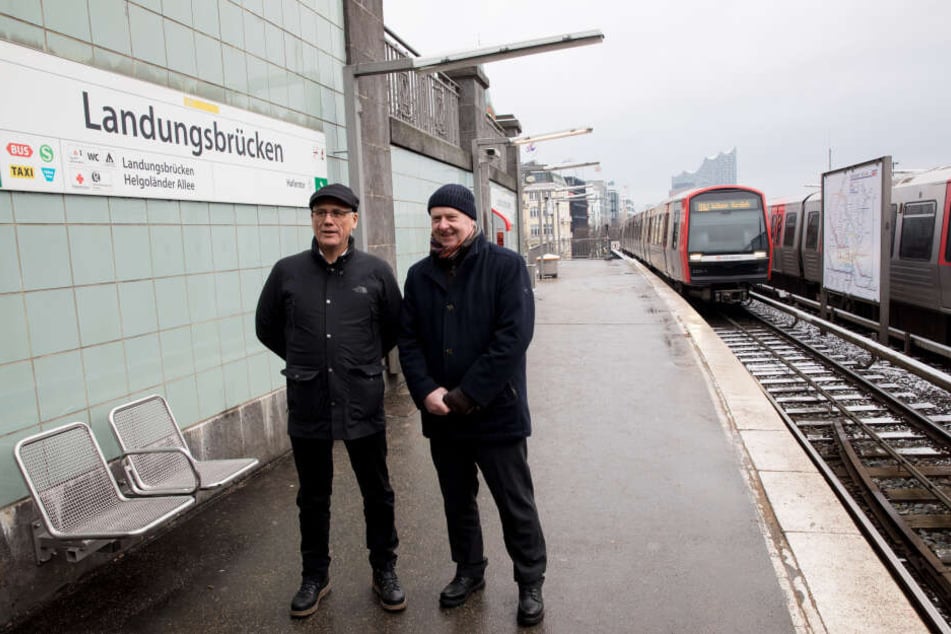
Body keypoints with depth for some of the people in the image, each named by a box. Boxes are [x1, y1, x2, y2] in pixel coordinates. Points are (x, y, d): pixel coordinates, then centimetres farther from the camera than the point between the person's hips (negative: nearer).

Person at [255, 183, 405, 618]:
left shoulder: (376, 271, -5)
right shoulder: (287, 271, -3)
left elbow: (394, 328, 9)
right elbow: (267, 327, 11)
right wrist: (304, 361, 12)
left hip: (363, 405, -1)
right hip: (307, 406, 1)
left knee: (377, 494, 13)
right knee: (313, 497, 16)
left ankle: (384, 571, 33)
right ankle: (315, 576, 36)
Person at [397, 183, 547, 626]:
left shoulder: (506, 266, -8)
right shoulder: (419, 275, 7)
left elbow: (514, 336, -17)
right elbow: (408, 340, 4)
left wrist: (467, 396, -19)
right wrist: (426, 392, -12)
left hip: (497, 411, -4)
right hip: (440, 415, 5)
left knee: (515, 504, 8)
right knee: (457, 500, 19)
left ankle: (530, 584, 27)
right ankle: (469, 571, 40)